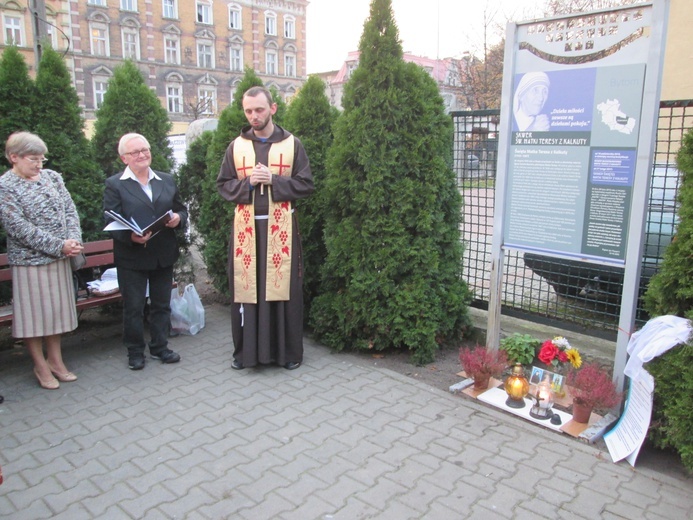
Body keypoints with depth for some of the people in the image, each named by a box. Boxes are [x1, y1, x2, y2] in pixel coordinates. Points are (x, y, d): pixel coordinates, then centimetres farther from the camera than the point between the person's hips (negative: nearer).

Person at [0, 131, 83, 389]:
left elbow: (70, 210, 5)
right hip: (29, 261, -5)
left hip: (60, 259, 5)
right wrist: (59, 246, -19)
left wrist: (74, 240, -12)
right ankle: (40, 366, 21)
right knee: (34, 312, 6)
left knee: (57, 309, 13)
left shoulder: (52, 177, 6)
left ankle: (55, 360, 28)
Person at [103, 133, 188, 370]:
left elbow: (182, 210, 14)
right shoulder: (115, 184, -2)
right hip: (132, 257, -4)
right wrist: (130, 237, -28)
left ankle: (160, 347, 28)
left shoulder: (167, 180, 11)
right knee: (133, 306, 7)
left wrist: (179, 218, -10)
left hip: (164, 255, 4)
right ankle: (135, 351, 22)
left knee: (162, 304, 13)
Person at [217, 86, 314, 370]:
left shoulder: (292, 144, 3)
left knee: (283, 285, 2)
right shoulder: (236, 146, 8)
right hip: (246, 226, 2)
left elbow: (306, 184, 1)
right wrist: (247, 183, -10)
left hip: (281, 226, -1)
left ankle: (288, 350, 16)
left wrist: (274, 180, -12)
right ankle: (246, 349, 18)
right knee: (246, 286, 4)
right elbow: (223, 184, 9)